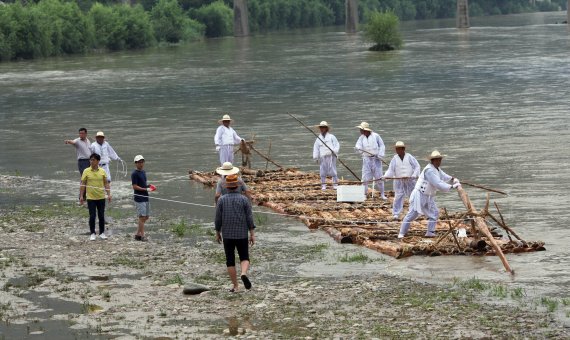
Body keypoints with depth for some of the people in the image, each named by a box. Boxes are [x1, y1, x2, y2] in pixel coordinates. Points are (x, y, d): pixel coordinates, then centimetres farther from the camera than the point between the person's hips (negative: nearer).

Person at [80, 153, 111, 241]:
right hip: (91, 197, -1)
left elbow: (106, 183, 7)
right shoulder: (86, 171, -2)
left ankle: (102, 233, 18)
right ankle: (92, 234, 11)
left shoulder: (102, 171, 2)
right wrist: (81, 196, -3)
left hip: (101, 197, 1)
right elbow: (83, 184, 0)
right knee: (92, 216, -1)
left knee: (101, 216, 6)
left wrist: (109, 194, 0)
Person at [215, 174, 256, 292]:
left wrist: (217, 233, 10)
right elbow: (249, 218, -7)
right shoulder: (244, 199, -6)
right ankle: (244, 274, -21)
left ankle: (235, 286, 8)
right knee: (244, 259, 10)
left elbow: (218, 218, -3)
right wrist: (252, 234, -4)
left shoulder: (221, 200, -5)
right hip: (242, 235, 0)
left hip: (227, 235, 0)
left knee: (230, 261, 10)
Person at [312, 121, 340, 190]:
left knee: (332, 170, -7)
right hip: (323, 157, 3)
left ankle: (335, 184, 0)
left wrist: (334, 151, -13)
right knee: (323, 171, -2)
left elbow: (337, 145, 5)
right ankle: (323, 185, 5)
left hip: (331, 156, -3)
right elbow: (315, 148, 15)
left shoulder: (331, 137, 9)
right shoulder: (318, 139, 16)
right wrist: (316, 157, 5)